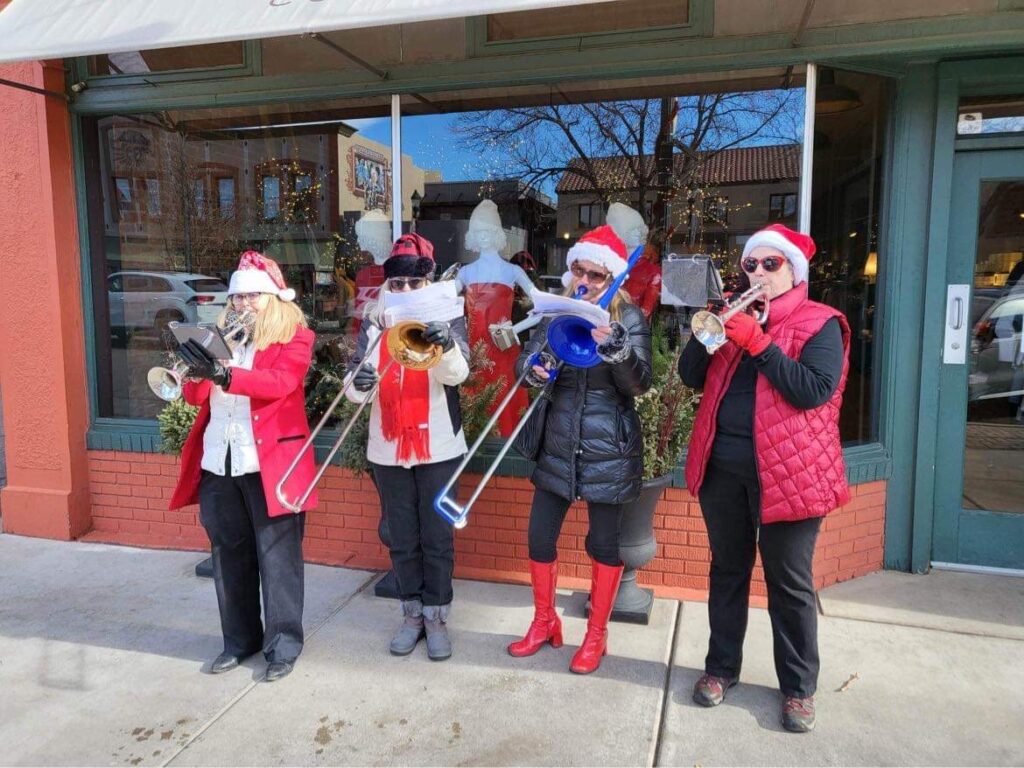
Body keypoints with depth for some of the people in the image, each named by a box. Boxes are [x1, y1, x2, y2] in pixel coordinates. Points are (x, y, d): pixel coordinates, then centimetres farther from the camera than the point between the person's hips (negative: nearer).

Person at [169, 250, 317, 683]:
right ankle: (240, 639, 28)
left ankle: (283, 645, 13)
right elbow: (194, 396, 10)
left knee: (276, 556, 1)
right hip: (217, 462, 6)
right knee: (229, 556, 13)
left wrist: (224, 374, -30)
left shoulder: (294, 336, 0)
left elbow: (280, 382, -18)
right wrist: (195, 369, -12)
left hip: (270, 461, -5)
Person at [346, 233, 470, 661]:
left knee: (437, 537, 6)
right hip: (388, 448, 3)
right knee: (401, 539, 13)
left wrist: (446, 345, -41)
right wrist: (358, 381, -28)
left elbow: (457, 373, -19)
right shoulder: (375, 322, 4)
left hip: (437, 446, -2)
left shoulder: (446, 316, -2)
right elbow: (354, 387, -4)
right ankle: (412, 612, 28)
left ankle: (437, 616, 22)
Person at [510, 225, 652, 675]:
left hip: (608, 451, -3)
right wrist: (535, 369, -20)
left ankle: (596, 634, 28)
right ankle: (544, 622, 31)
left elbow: (639, 385, -14)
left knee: (604, 543, 8)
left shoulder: (629, 319, -5)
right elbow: (525, 361, 3)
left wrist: (613, 346, -29)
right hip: (557, 445, 4)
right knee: (540, 537, 8)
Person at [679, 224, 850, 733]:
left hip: (785, 471, -4)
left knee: (789, 582, 7)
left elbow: (816, 391, -17)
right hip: (723, 466, 5)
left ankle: (799, 686, 24)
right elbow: (692, 378, 6)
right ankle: (721, 666, 31)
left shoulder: (819, 324, -2)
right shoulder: (735, 316, 12)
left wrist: (758, 343, -20)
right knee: (727, 569, 15)